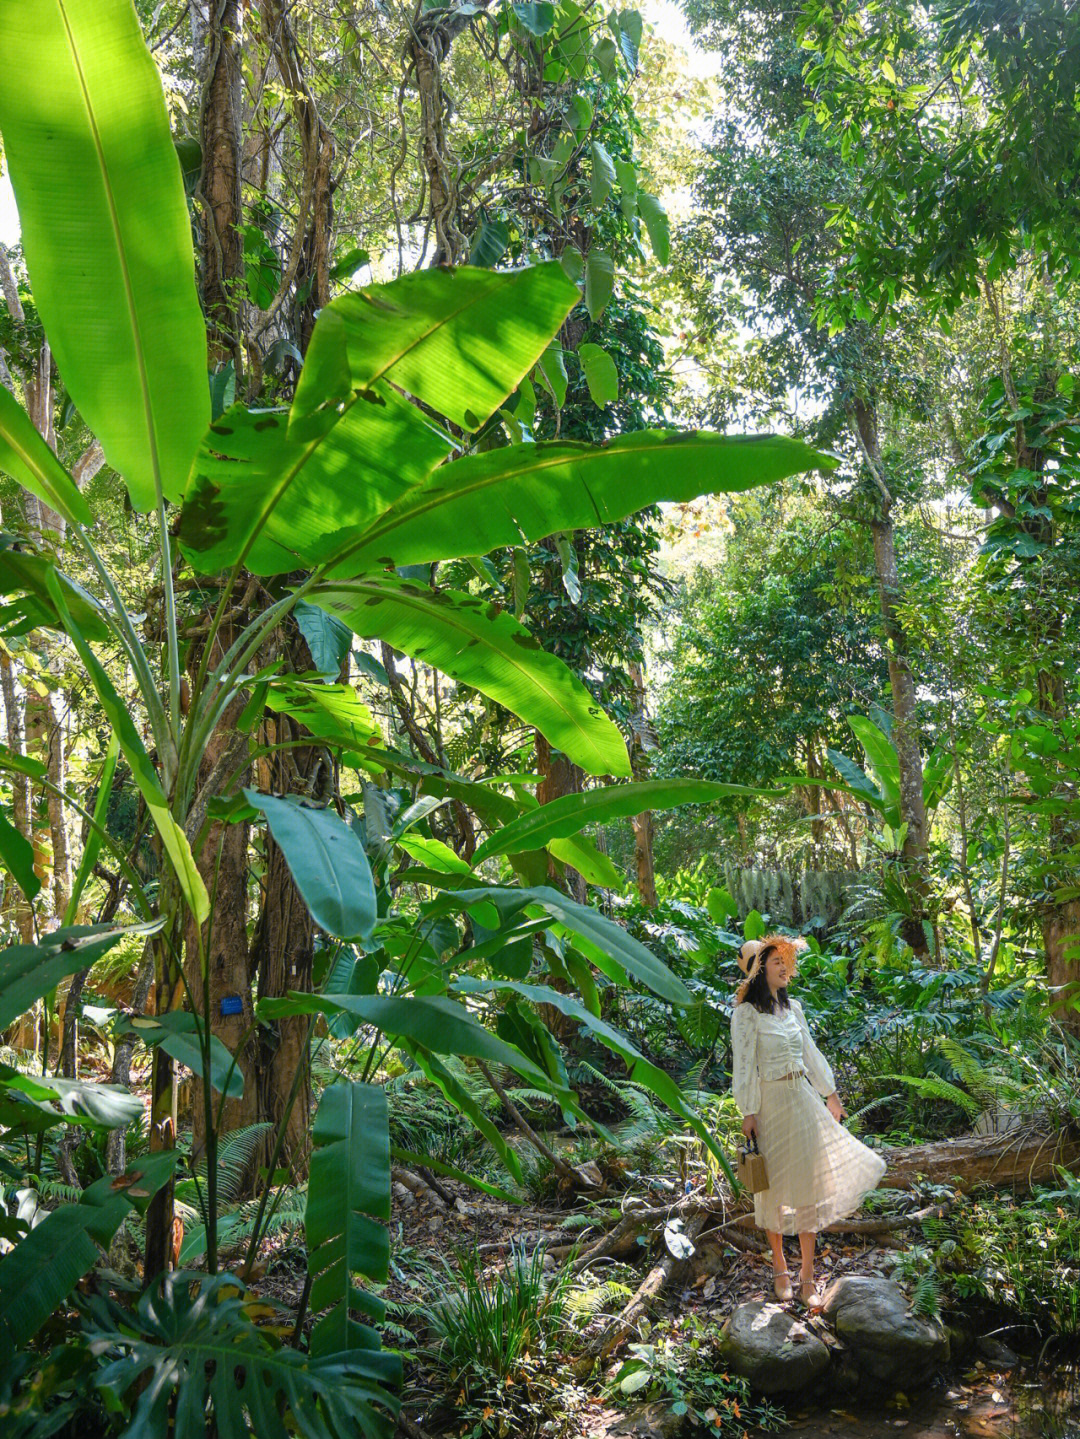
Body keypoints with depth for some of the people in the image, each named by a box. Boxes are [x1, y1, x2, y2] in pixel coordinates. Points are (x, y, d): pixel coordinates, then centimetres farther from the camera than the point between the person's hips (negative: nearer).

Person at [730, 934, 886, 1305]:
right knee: (773, 1186, 6)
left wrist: (830, 1093, 23)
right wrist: (748, 1112, -13)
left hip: (802, 1100, 6)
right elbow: (744, 1064, -11)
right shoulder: (746, 1013, -10)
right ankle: (780, 1268, 22)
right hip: (769, 1104, -6)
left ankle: (807, 1277, 14)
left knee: (809, 1181, 5)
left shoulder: (793, 1007, 9)